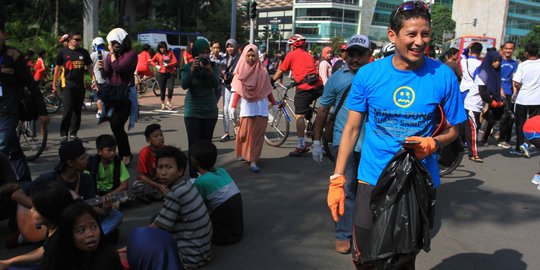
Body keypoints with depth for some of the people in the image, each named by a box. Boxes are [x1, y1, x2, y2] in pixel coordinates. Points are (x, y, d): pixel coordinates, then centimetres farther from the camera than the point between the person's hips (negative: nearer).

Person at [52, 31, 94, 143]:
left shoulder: (84, 52, 9)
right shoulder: (63, 52, 3)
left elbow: (89, 67, 14)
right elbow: (58, 68, 8)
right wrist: (54, 84, 7)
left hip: (80, 85, 3)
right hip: (68, 84, -3)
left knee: (77, 110, 7)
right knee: (68, 110, -11)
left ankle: (73, 133, 16)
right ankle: (63, 134, -5)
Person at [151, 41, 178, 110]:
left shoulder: (170, 52, 4)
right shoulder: (158, 54, 5)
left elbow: (175, 62, -3)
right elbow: (151, 61, 13)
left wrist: (168, 65, -16)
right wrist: (156, 66, -4)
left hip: (170, 73, -1)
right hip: (161, 74, 1)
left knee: (171, 88, -12)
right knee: (162, 89, 5)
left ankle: (168, 103, 9)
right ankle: (163, 104, 21)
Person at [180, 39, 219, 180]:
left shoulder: (213, 66, 1)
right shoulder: (188, 67, -4)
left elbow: (215, 84, -14)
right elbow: (184, 85, -20)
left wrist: (210, 70, -31)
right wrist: (192, 70, -35)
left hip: (210, 111, 2)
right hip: (193, 111, -2)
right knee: (194, 144, -7)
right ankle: (193, 175, -3)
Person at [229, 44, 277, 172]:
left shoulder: (262, 71, -1)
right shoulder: (241, 71, 1)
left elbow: (268, 89, 5)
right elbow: (237, 91, 0)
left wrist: (274, 103, 9)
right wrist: (233, 106, -6)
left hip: (261, 106, 0)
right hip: (246, 105, 0)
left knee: (257, 134, -2)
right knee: (244, 133, 2)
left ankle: (253, 161, 0)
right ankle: (243, 154, 23)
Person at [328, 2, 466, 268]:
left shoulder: (443, 76, -8)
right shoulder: (368, 74, -7)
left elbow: (452, 130, 3)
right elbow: (352, 129, -1)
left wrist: (431, 143, -19)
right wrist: (337, 179, -6)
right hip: (372, 181, 0)